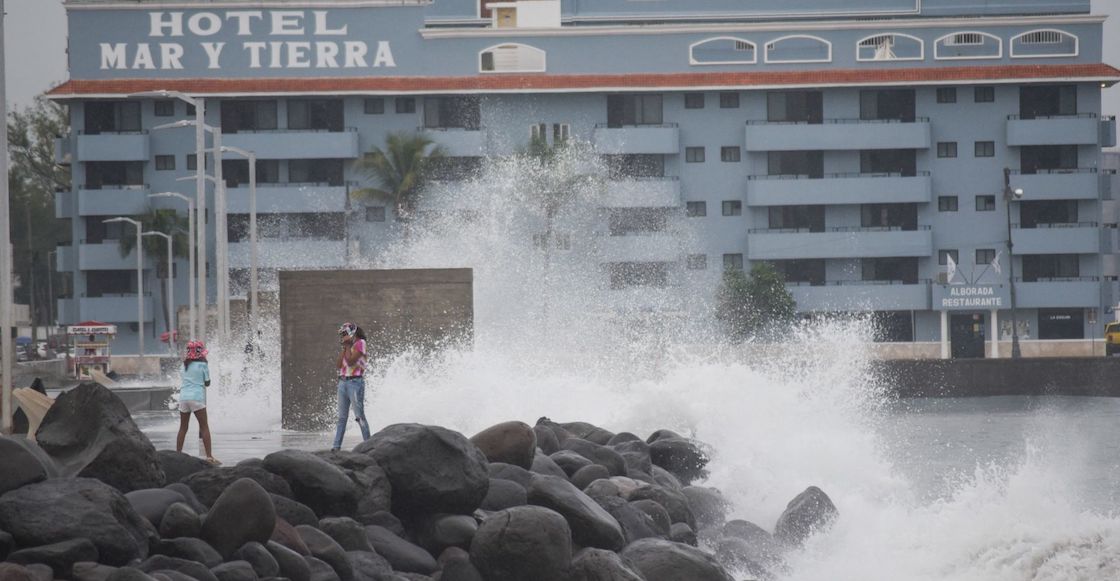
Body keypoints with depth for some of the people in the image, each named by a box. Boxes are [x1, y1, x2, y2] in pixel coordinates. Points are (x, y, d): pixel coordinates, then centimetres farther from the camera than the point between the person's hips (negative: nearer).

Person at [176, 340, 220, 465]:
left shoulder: (185, 364, 11)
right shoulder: (202, 364, -3)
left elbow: (186, 378, 15)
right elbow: (207, 383, 3)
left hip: (183, 397, 5)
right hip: (197, 397, -5)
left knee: (183, 427, 13)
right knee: (204, 427, -2)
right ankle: (209, 456, -9)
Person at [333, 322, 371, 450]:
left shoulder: (360, 344, -5)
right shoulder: (348, 347, 16)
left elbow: (350, 362, -16)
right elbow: (338, 365, 8)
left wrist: (348, 346, -5)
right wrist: (344, 348, 5)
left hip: (355, 383, -8)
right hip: (343, 382, 8)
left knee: (360, 416, -7)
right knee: (342, 416, 7)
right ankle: (336, 446, 6)